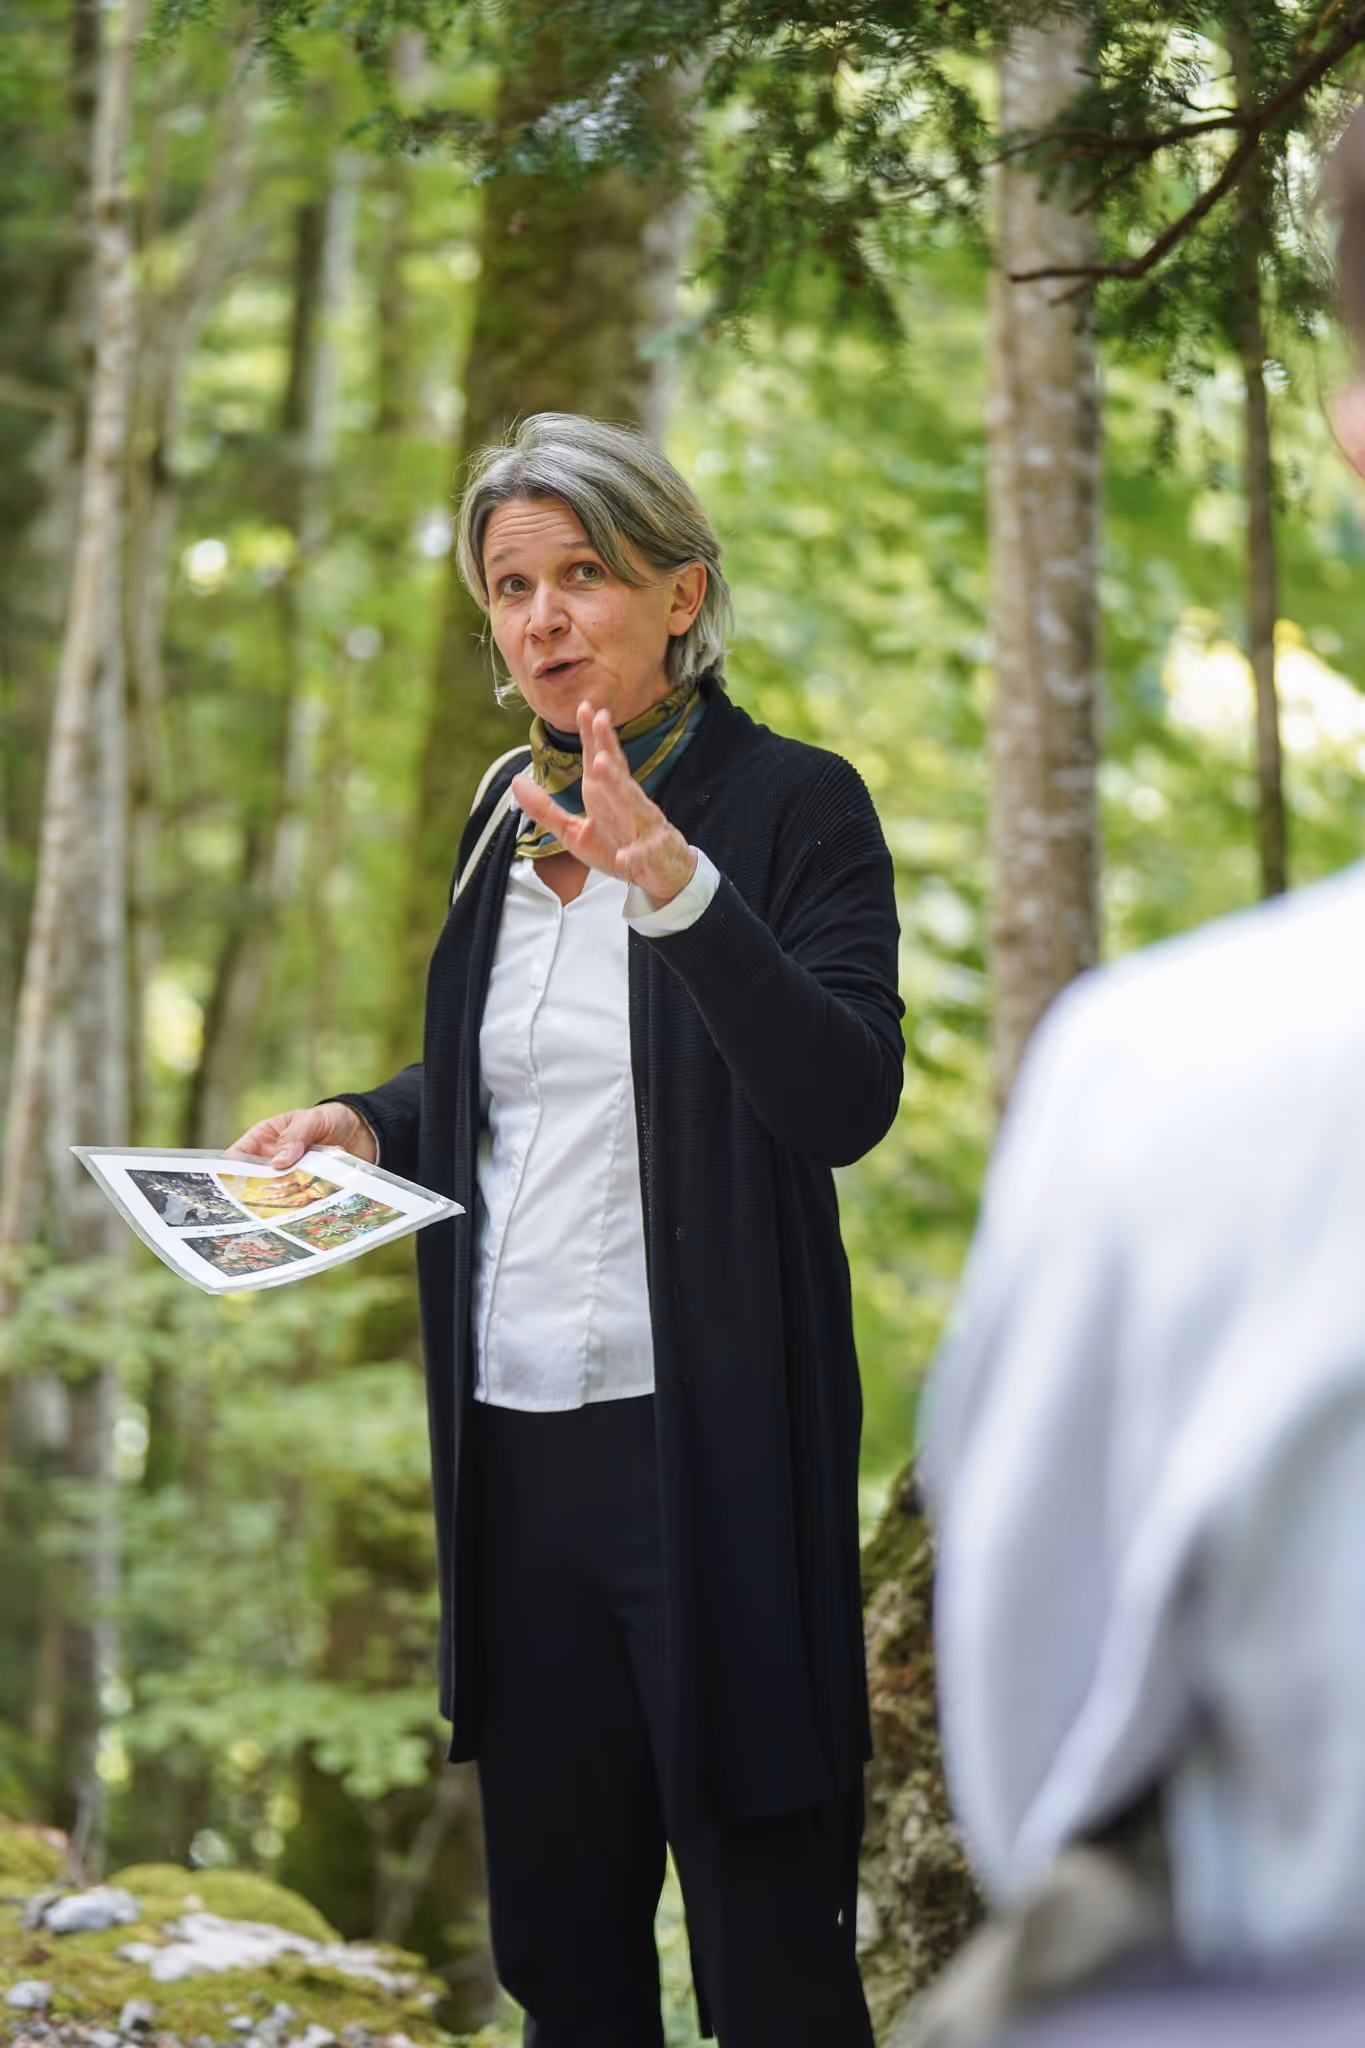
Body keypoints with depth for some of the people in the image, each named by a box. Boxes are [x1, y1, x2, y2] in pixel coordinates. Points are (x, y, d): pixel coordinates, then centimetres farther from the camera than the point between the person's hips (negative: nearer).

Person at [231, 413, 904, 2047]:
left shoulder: (793, 806, -8)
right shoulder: (507, 812, 11)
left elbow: (845, 1104, -20)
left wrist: (680, 889, -31)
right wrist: (361, 1126, 4)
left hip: (707, 1440, -6)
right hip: (518, 1437, 6)